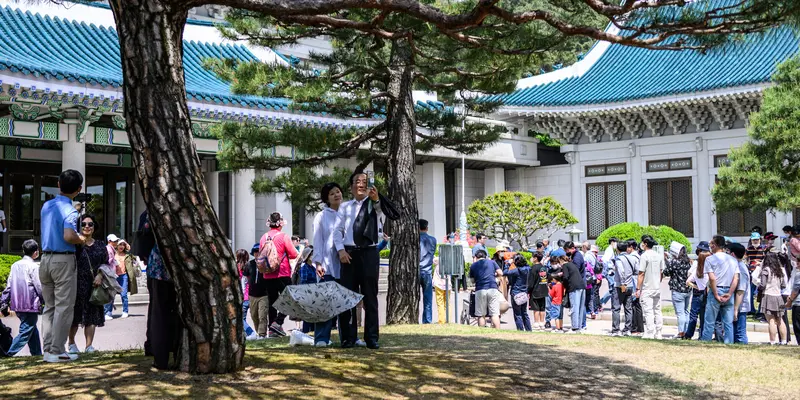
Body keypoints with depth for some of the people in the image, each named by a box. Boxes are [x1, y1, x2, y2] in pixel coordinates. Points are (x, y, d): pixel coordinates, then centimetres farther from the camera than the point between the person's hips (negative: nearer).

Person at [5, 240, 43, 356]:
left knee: (33, 330, 17)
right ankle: (9, 354, -12)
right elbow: (39, 287, -12)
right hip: (30, 305, -8)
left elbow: (8, 286, 11)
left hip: (18, 305, 8)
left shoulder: (15, 265, 10)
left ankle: (37, 354, 21)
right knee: (25, 332, -5)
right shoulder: (33, 266, -11)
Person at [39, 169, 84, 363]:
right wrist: (82, 240, -9)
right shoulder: (70, 210, -14)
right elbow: (69, 236, -28)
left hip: (45, 258, 8)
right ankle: (57, 351, -2)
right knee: (64, 307, -2)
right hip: (63, 260, -7)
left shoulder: (46, 206, 10)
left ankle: (48, 349, 14)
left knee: (49, 307, 13)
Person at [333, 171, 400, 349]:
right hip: (349, 254, 2)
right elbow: (337, 231, 9)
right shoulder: (345, 207, 12)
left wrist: (377, 199, -29)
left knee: (370, 297, 1)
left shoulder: (375, 204, 5)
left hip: (369, 253, -2)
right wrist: (341, 250, -8)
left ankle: (372, 338, 6)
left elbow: (395, 215, -13)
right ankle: (348, 337, 11)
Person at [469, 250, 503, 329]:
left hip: (480, 290, 0)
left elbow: (472, 280, 15)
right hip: (493, 289, 0)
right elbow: (500, 273, 8)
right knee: (495, 314, -2)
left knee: (481, 315, 5)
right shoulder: (492, 262, 13)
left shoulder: (473, 266, 13)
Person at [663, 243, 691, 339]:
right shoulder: (688, 261, 7)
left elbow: (666, 272, -7)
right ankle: (686, 332, 18)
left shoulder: (674, 261, -15)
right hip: (688, 290, 7)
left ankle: (681, 333, -4)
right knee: (686, 312, 15)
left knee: (680, 313, -5)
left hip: (678, 290, -7)